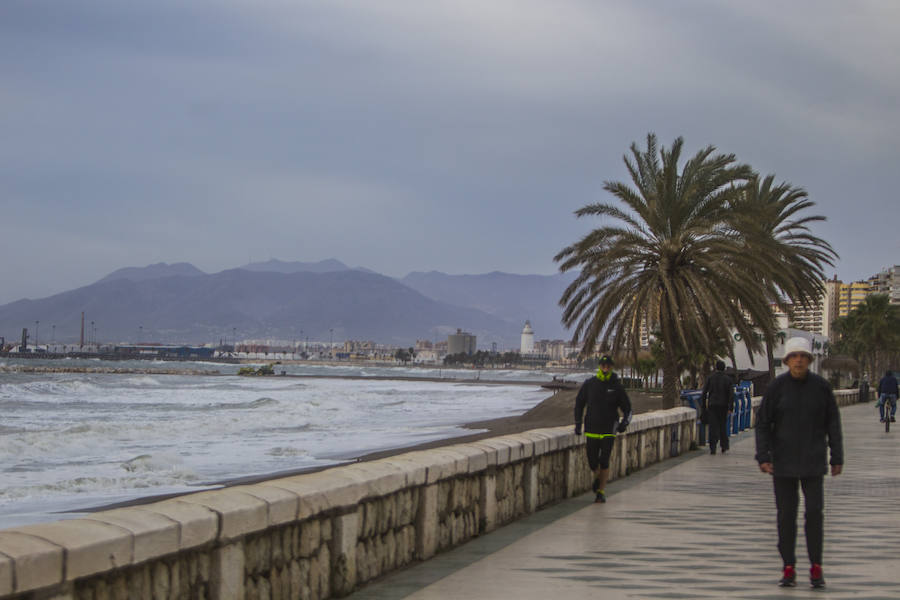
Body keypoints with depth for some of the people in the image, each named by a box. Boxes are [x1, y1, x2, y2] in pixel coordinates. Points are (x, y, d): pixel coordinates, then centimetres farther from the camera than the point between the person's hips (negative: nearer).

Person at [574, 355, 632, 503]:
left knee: (604, 461, -9)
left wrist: (624, 423, -12)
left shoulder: (616, 387, -1)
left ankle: (601, 491, 2)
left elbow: (627, 409, 7)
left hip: (609, 431, -2)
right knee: (592, 462, 3)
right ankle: (598, 477, 37)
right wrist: (578, 423, 10)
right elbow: (579, 403, 16)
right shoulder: (589, 384, 2)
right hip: (591, 430, 2)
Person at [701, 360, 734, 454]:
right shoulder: (728, 379, 0)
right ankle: (724, 447, 18)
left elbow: (704, 392, -2)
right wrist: (730, 408, -7)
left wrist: (704, 405, 6)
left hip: (712, 405, -1)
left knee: (713, 427, -1)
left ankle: (712, 448, -10)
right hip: (723, 406, 1)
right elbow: (731, 395, -8)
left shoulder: (710, 378, -1)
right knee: (723, 426, 16)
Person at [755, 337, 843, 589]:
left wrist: (837, 457, 2)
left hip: (812, 461, 0)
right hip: (783, 461, 0)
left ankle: (816, 568, 6)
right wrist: (763, 457, -10)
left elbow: (832, 423, 4)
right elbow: (763, 423, -2)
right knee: (786, 514, 3)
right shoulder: (776, 387, -5)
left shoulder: (821, 387, -2)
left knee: (815, 511, -4)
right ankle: (788, 568, 11)